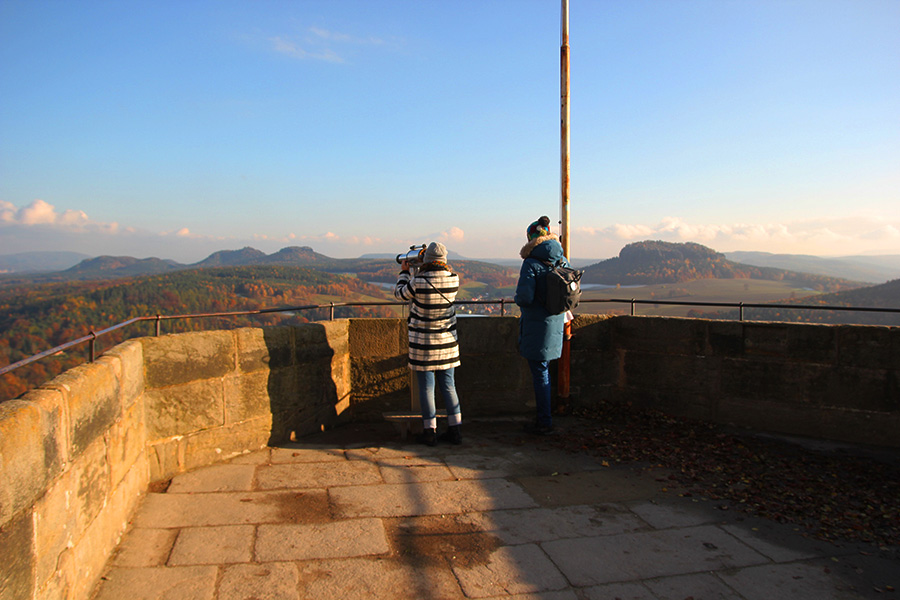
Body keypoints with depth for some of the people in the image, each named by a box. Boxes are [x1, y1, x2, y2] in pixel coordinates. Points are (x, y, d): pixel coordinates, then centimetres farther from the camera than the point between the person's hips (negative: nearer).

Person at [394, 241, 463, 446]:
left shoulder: (418, 282, -18)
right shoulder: (454, 280, -7)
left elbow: (400, 293, 2)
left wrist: (404, 272, 17)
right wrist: (419, 271, 20)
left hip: (423, 342, -4)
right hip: (447, 340, 4)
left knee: (426, 386, 5)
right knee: (448, 385, 12)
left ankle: (429, 431, 12)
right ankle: (455, 429, 15)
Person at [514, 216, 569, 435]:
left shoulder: (532, 263, -16)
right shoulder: (562, 260, 6)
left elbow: (524, 297, -22)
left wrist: (519, 300, -1)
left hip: (536, 325, -7)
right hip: (556, 323, 7)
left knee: (540, 373, 2)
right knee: (543, 371, 18)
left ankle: (545, 423, 10)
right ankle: (542, 416, 27)